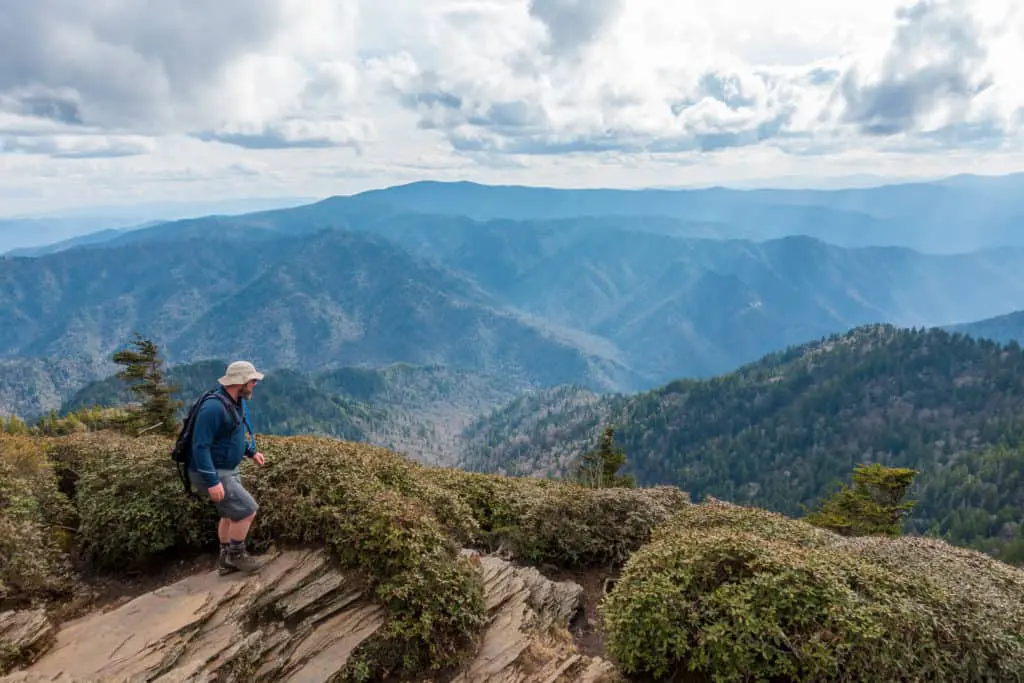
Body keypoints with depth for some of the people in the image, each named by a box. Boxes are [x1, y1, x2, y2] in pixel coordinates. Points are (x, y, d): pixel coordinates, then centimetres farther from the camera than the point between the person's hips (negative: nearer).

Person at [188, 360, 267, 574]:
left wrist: (252, 451, 9)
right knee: (247, 510, -7)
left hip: (227, 470, 10)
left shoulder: (236, 402, 3)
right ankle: (236, 554, 13)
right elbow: (200, 446, -29)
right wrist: (212, 482, -30)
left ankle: (226, 560, 35)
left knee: (231, 514, 20)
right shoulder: (214, 407, -28)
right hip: (210, 473, -10)